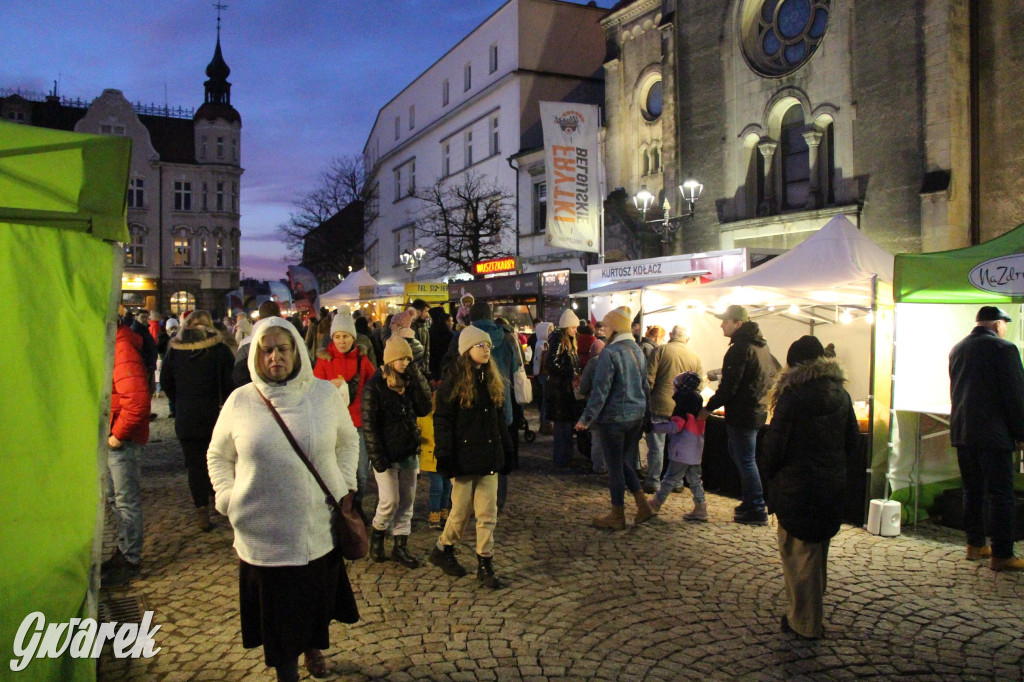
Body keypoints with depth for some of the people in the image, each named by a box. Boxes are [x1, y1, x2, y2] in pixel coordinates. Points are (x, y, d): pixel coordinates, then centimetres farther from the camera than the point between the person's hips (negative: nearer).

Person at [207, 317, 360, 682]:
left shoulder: (325, 394, -2)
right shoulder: (240, 401, -3)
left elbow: (348, 439, 12)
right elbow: (217, 456, 8)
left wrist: (344, 483, 5)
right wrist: (228, 499, -2)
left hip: (320, 527, 1)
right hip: (264, 532, -1)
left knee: (318, 601, 18)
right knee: (278, 614, 8)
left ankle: (314, 647, 47)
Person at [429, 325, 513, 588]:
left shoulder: (492, 381, 11)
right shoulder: (453, 383, -8)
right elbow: (442, 423, -9)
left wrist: (507, 450, 14)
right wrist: (445, 458, -15)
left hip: (489, 457, 5)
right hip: (464, 458, -5)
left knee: (488, 513, 5)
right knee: (461, 511, 5)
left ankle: (485, 564, 15)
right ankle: (442, 550, 29)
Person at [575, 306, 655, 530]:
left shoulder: (610, 352, -17)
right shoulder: (637, 350, 8)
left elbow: (601, 389, -19)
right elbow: (645, 385, 15)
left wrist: (586, 419, -12)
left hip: (613, 417, -8)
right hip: (636, 417, 8)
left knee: (615, 466, 4)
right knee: (624, 462, 21)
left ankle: (617, 516, 16)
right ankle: (643, 505, 17)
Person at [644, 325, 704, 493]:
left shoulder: (660, 350, -5)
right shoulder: (695, 358, 6)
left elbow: (649, 379, -9)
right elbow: (698, 387, 7)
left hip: (660, 405, -3)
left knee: (656, 446, 3)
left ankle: (653, 482, 7)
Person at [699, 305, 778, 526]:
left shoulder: (740, 349, -19)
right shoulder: (761, 345, 11)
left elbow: (728, 387, -21)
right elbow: (776, 373, 22)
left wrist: (709, 408, -12)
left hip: (742, 414, -10)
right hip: (757, 410, 10)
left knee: (745, 461, -2)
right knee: (738, 456, 19)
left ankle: (757, 511, 4)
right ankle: (750, 502, 26)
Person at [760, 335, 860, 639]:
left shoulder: (792, 396, -18)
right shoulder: (841, 394, 2)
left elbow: (775, 443, -16)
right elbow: (852, 440, 9)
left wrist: (768, 474, 0)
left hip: (797, 487, -7)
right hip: (832, 486, 7)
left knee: (797, 552, 6)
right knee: (818, 549, 20)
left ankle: (804, 621, 15)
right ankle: (814, 608, 35)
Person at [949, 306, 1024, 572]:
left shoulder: (957, 349, 11)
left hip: (962, 432, 7)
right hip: (993, 434, -7)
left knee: (972, 491, 14)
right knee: (1000, 495, -1)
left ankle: (975, 544, 22)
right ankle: (1001, 555, 2)